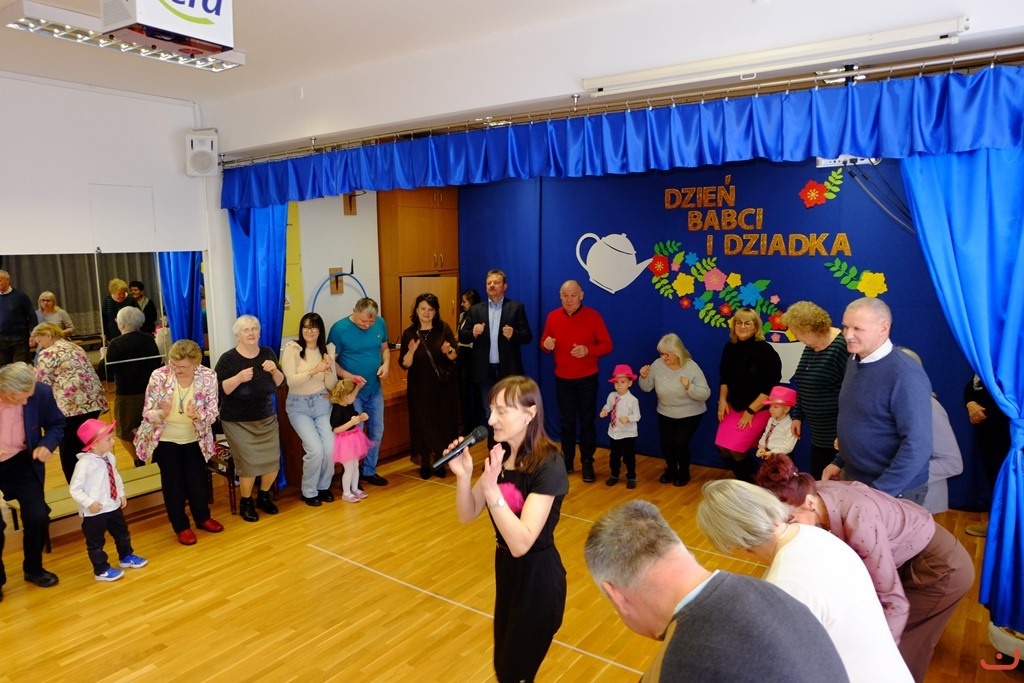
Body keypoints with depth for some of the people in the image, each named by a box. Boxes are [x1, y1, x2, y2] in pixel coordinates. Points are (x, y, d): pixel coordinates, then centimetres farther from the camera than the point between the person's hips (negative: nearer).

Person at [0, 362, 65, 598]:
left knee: (37, 517, -4)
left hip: (22, 463, 2)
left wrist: (47, 445, -19)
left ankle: (33, 568, 24)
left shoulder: (41, 393, -19)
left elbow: (56, 424, 0)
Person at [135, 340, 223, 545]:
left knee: (198, 480, 13)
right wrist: (161, 414, -38)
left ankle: (202, 517, 37)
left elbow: (213, 413, -15)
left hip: (195, 439, 2)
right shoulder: (159, 377, -21)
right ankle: (181, 526, 26)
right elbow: (148, 412, -16)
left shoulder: (208, 377, -18)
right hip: (165, 439, -1)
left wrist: (197, 415, -36)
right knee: (173, 483, 7)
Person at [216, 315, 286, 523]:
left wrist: (274, 370, -15)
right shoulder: (228, 359, -10)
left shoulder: (267, 353, 2)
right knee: (250, 463, -9)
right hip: (238, 422, -4)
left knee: (273, 460, 2)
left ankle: (263, 496, 28)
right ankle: (245, 503, 15)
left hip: (267, 418, 4)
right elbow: (219, 389, -15)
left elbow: (280, 383, 4)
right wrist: (239, 377, -28)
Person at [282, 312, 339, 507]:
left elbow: (331, 385, 1)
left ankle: (323, 486, 16)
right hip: (298, 406, -3)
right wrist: (313, 370, -30)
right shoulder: (292, 349, -10)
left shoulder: (327, 350, 1)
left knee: (330, 449, -11)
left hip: (322, 403, 3)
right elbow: (291, 381, -18)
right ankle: (309, 492, 8)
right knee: (315, 450, -16)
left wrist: (328, 369, -18)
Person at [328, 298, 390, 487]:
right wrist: (349, 376, -26)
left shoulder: (380, 324, -4)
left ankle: (369, 471, 30)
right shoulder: (339, 329, -17)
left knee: (376, 432, 14)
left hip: (375, 389, 5)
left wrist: (386, 364, -11)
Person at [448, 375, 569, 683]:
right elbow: (467, 516, -1)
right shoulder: (500, 454, -3)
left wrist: (491, 487, -41)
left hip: (538, 577, -7)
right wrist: (463, 476, -19)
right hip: (506, 568, 7)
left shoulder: (548, 466, -26)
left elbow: (521, 543, -31)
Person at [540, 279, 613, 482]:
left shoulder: (593, 316, -8)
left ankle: (587, 463, 14)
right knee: (566, 421, 10)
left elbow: (607, 345, -8)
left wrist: (587, 350, -26)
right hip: (562, 379, 3)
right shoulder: (553, 316, 1)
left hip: (587, 379, -3)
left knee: (587, 421, 4)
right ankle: (567, 461, 21)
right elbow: (544, 343, 9)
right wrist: (546, 344, -16)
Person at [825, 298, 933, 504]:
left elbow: (918, 445, -25)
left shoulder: (905, 374, -22)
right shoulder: (854, 362, 3)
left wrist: (878, 491, -24)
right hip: (852, 479, 7)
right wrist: (839, 462, 13)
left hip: (894, 491, -7)